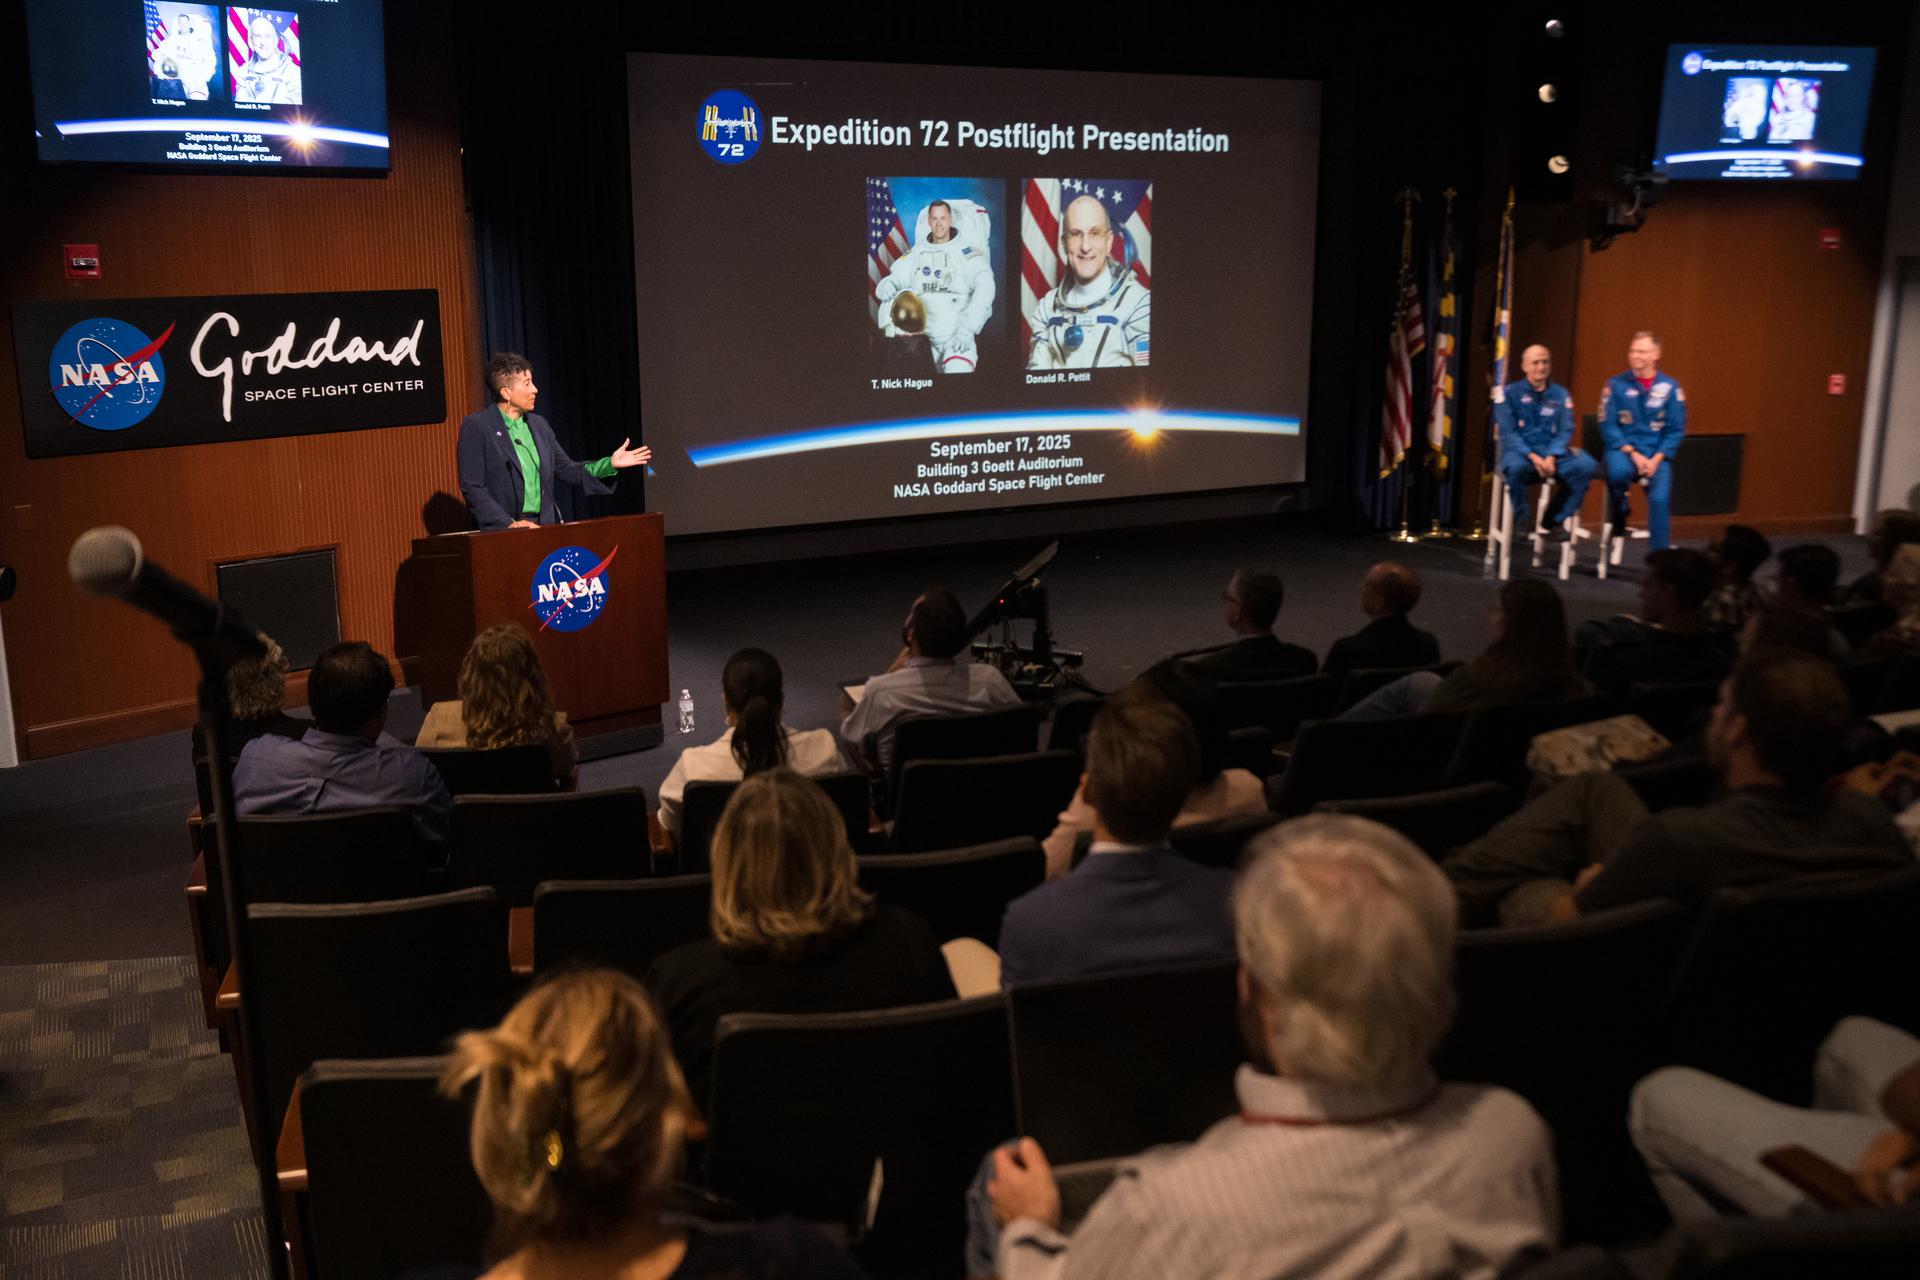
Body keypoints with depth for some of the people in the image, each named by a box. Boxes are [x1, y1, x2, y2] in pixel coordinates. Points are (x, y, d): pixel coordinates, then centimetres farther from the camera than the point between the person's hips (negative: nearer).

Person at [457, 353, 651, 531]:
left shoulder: (538, 424, 13)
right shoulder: (476, 426, -4)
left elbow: (565, 469, 18)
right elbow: (471, 486, -8)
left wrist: (610, 464, 6)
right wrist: (509, 523, -16)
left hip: (544, 526, 5)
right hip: (502, 531, -5)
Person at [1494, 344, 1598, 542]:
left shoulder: (1560, 394, 11)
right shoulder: (1510, 393, 3)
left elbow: (1565, 431, 4)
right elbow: (1508, 432, -6)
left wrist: (1551, 457, -16)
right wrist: (1533, 457, -20)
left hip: (1552, 453, 3)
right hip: (1520, 451, -3)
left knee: (1586, 466, -24)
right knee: (1516, 466, -39)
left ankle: (1556, 520, -7)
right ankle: (1522, 519, -12)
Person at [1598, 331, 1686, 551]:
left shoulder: (1670, 387, 3)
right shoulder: (1616, 384, 1)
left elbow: (1676, 430, 3)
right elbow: (1608, 426, -1)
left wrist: (1656, 459, -10)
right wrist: (1632, 454, -11)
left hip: (1657, 453, 1)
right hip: (1623, 449, -1)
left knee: (1660, 498, -21)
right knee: (1619, 471, -34)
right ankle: (1619, 515, -2)